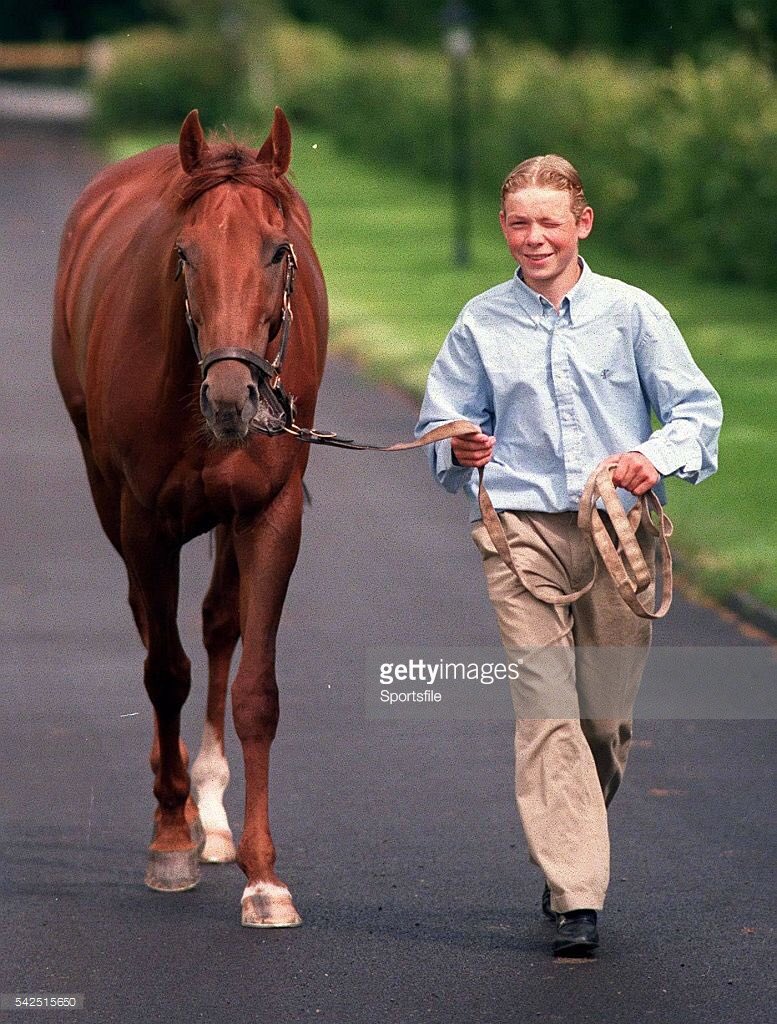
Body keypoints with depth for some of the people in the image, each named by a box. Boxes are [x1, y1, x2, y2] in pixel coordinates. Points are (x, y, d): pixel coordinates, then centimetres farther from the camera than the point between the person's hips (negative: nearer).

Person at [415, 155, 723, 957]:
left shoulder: (632, 313, 5)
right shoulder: (481, 323, 8)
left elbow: (697, 408, 5)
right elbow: (440, 423, 13)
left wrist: (658, 456, -15)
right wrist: (460, 449, -10)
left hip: (620, 530, 1)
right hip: (521, 529, -1)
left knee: (607, 715, 6)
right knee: (547, 709, -12)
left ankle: (567, 855, 30)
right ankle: (574, 898, -14)